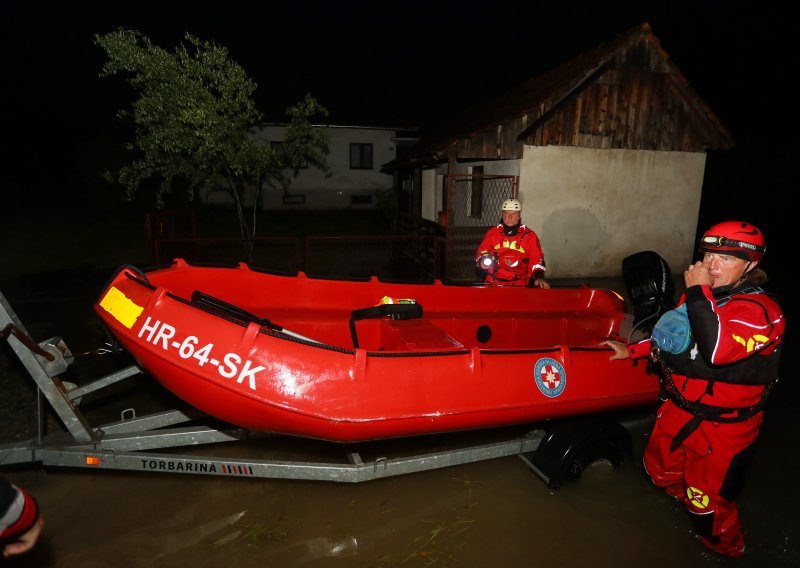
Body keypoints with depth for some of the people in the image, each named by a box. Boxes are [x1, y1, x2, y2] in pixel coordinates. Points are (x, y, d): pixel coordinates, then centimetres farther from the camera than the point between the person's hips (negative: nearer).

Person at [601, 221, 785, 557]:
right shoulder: (702, 294, 1)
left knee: (706, 499, 9)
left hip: (721, 425, -7)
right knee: (658, 469, 23)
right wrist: (633, 350, 14)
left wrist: (698, 291, -33)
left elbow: (717, 349, -41)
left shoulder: (760, 310, -22)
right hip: (678, 407, 7)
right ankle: (696, 506, 52)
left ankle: (727, 549, 40)